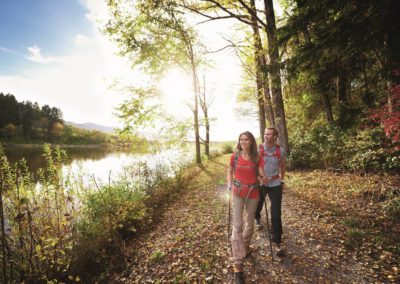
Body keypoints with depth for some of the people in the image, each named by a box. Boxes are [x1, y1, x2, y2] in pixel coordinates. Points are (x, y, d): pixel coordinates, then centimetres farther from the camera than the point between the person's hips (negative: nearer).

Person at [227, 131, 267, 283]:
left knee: (250, 223, 17)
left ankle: (245, 246, 46)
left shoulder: (257, 158, -6)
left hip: (253, 193, 1)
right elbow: (230, 171, 7)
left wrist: (264, 178, -28)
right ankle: (238, 264, 0)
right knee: (237, 225, -5)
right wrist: (229, 184, -7)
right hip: (238, 193, -1)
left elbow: (262, 174, -6)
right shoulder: (235, 156, -5)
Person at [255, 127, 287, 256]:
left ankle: (276, 242, 8)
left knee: (276, 214, -4)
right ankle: (257, 218, 59)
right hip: (260, 184, 0)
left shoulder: (281, 151, -8)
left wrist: (282, 180, 14)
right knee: (258, 205, 24)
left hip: (275, 184, 0)